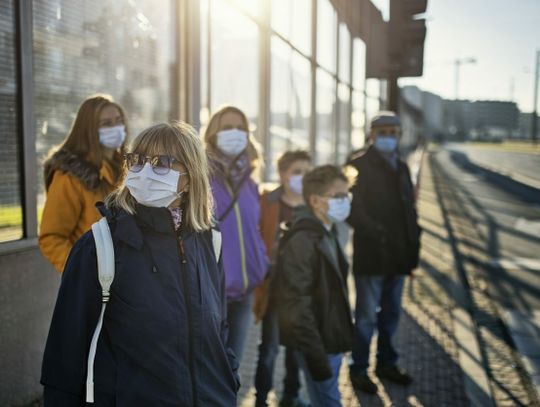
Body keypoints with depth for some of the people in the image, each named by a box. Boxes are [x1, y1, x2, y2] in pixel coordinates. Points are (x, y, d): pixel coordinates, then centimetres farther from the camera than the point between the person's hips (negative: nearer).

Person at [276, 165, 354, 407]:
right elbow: (298, 306, -24)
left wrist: (338, 342, 17)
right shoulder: (302, 241, -21)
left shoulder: (328, 234, 10)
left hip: (331, 340, 9)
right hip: (317, 345, -9)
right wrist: (315, 357, -22)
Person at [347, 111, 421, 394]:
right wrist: (376, 233, -23)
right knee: (367, 316, 2)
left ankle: (386, 363, 30)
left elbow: (409, 209, 15)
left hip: (397, 255, 6)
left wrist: (413, 246, 7)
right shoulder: (359, 166, -6)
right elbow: (353, 209, -14)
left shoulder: (402, 168, 15)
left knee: (391, 314, 16)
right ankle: (359, 369, 16)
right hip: (370, 255, -6)